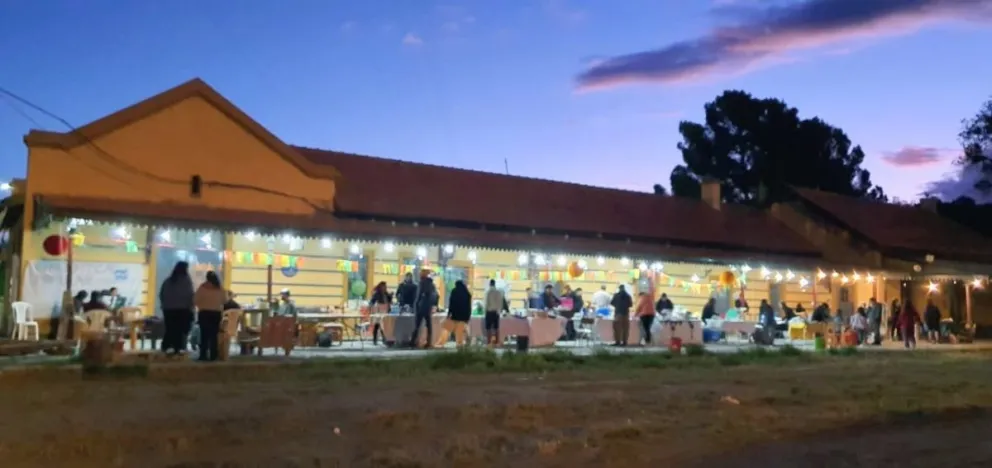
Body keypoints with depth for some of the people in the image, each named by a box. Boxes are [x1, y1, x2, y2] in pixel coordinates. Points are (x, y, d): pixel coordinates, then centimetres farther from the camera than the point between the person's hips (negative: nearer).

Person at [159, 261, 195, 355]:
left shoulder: (168, 280, 9)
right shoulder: (186, 280, -6)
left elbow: (161, 294, 11)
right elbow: (190, 295, -11)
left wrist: (164, 305, 21)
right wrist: (190, 307, -3)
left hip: (168, 308, 5)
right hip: (183, 309, -5)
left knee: (169, 329, 9)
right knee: (180, 329, -3)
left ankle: (166, 347, 7)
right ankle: (178, 348, -7)